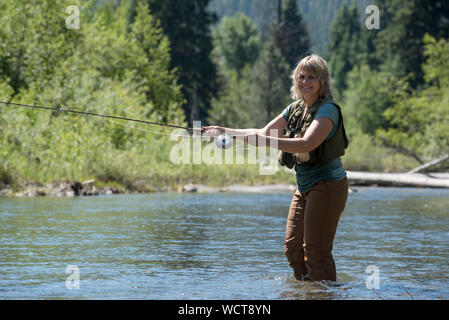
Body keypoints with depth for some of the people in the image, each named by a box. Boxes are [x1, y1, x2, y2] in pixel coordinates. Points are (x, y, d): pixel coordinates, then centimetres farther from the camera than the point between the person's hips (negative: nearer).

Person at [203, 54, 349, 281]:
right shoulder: (295, 109, 12)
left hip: (327, 185, -9)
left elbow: (307, 143, -29)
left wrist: (266, 141, -34)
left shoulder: (327, 110, -14)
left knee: (315, 250, -10)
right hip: (304, 186, 9)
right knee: (292, 248, 8)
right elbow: (264, 132, 18)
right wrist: (226, 131, 9)